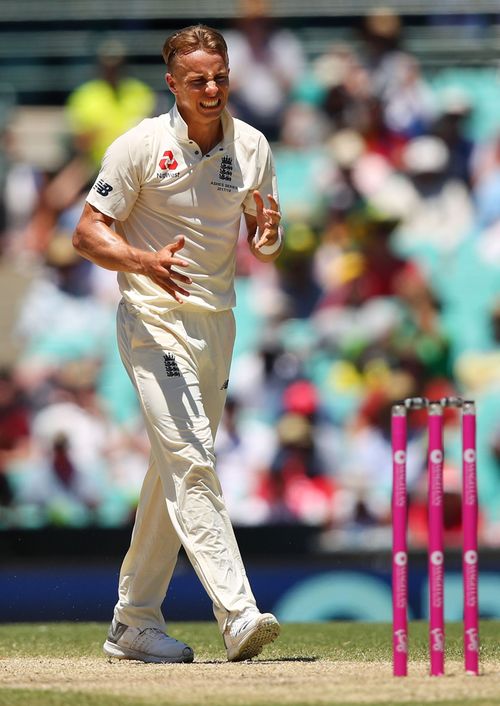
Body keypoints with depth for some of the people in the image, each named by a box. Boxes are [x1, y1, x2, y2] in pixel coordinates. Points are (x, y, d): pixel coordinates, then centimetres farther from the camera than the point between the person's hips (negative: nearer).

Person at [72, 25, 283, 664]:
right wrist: (145, 262, -27)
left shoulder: (251, 147, 5)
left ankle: (133, 623, 20)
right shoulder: (141, 145, -10)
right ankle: (237, 615, -27)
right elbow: (88, 233, -8)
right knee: (190, 459, -18)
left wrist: (267, 236, -14)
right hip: (154, 321, -6)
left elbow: (262, 246, 11)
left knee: (175, 468, 11)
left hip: (217, 323, 6)